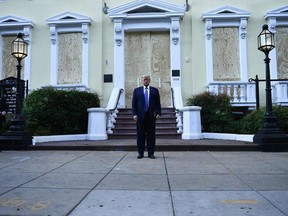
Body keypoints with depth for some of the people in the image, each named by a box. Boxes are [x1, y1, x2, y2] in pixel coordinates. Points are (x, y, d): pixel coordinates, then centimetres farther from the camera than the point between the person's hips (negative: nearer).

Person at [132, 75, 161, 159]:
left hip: (151, 116, 0)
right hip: (140, 116, 0)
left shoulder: (155, 90, 11)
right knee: (140, 135, 4)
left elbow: (158, 103, 7)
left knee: (151, 135, 3)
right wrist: (134, 114, -6)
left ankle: (151, 153, 9)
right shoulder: (137, 90, 10)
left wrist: (158, 113, -4)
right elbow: (134, 103, 5)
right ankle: (140, 153, 12)